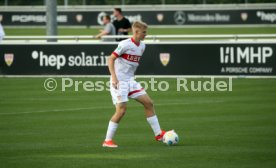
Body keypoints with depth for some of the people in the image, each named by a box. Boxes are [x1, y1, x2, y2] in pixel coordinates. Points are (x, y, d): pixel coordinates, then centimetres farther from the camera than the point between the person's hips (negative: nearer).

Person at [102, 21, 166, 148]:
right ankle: (107, 141, -4)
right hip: (119, 81, -8)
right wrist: (114, 77, -23)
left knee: (148, 103, 4)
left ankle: (158, 134, 12)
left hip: (130, 80, 8)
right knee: (121, 110, -13)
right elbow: (111, 59, -14)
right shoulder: (125, 44, -14)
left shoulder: (141, 46, 9)